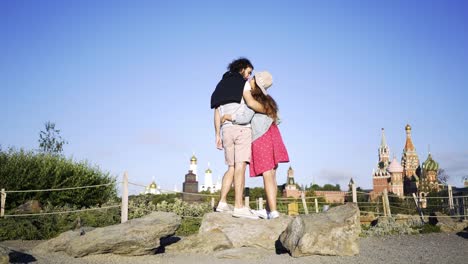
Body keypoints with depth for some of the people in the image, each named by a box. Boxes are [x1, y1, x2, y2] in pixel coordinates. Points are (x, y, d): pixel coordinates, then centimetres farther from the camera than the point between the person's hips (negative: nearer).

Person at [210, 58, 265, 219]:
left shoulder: (221, 85, 24)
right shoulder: (242, 83, 4)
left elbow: (217, 113, 18)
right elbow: (251, 103, -13)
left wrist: (217, 135, 15)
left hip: (226, 129, 7)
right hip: (241, 127, -7)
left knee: (232, 168, 11)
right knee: (240, 166, -14)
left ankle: (222, 203, 3)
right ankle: (239, 207, -20)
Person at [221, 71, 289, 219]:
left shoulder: (252, 98, -5)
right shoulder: (266, 100, 20)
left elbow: (245, 117, -15)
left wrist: (227, 116, -3)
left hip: (261, 139, -8)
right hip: (271, 136, 8)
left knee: (267, 175, -12)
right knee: (271, 176, 5)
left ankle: (273, 211, -15)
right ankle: (269, 210, 9)